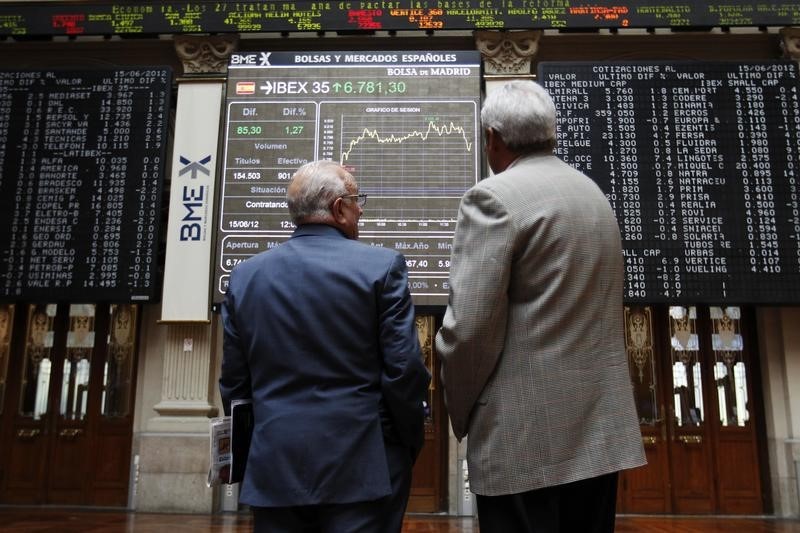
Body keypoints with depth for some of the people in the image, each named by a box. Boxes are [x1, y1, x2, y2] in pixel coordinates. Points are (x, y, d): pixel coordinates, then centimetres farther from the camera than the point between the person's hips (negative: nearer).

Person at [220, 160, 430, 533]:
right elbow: (405, 370, -10)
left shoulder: (245, 275, 3)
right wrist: (410, 446, 4)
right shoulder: (382, 266, -8)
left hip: (274, 467, 4)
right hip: (361, 467, -3)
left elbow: (233, 382, 7)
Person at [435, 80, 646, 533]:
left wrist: (462, 412, -2)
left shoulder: (493, 197, -12)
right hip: (602, 426, 8)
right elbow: (604, 310, 13)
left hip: (528, 434, -7)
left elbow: (469, 326, -18)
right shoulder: (595, 193, 12)